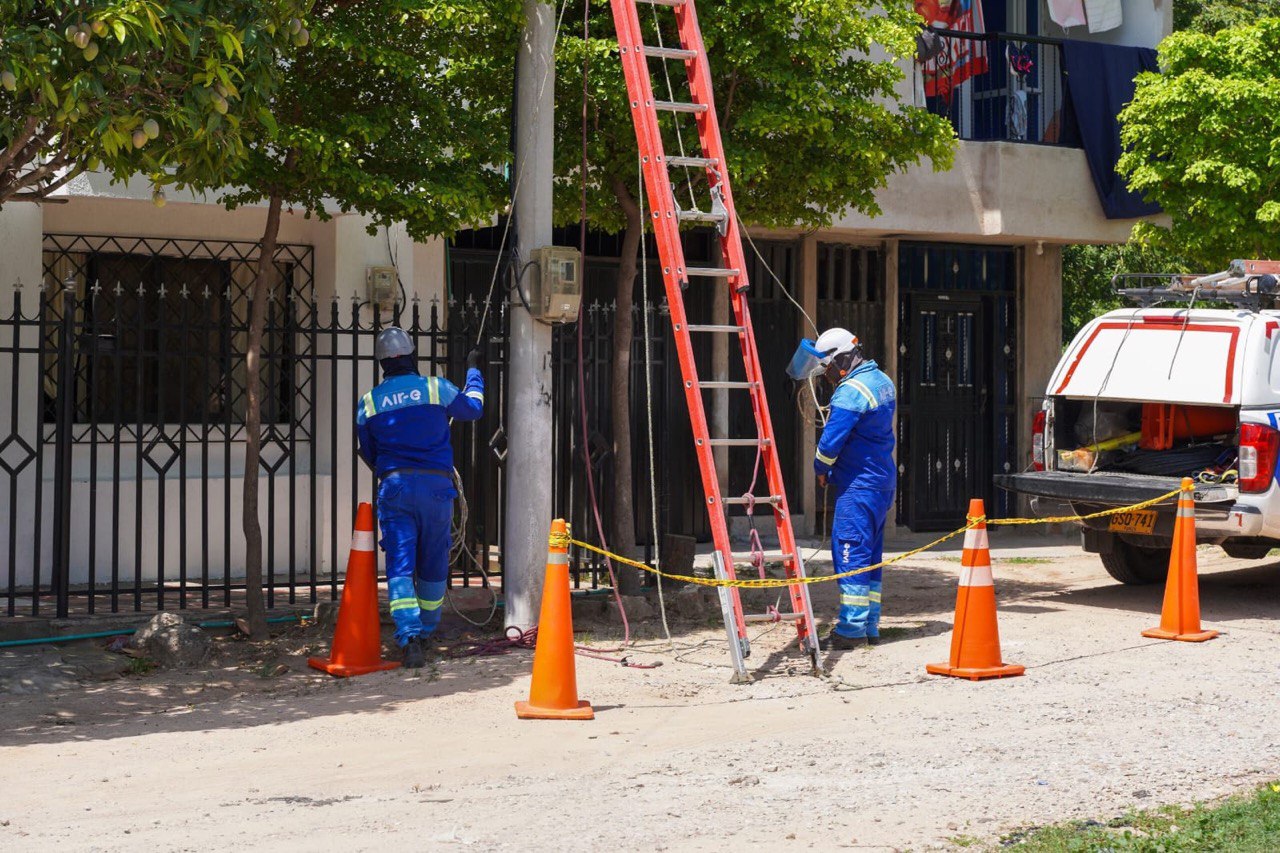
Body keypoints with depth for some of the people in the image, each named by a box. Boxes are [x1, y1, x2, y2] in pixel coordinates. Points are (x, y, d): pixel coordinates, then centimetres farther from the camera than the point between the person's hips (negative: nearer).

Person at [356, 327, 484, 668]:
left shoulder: (368, 402, 5)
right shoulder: (436, 388, 2)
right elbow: (472, 408, 21)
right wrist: (473, 371, 37)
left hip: (393, 486, 0)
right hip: (436, 484, 0)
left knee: (400, 566, -5)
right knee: (433, 563, 15)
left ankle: (410, 637, -21)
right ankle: (427, 627, 29)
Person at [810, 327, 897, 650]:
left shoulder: (850, 391, -18)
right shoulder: (881, 380, 13)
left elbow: (831, 439, -21)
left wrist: (821, 469, -3)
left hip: (858, 484, -10)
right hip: (882, 480, 10)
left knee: (850, 549, -7)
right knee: (869, 552, 13)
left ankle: (852, 628, -7)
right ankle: (869, 626, 16)